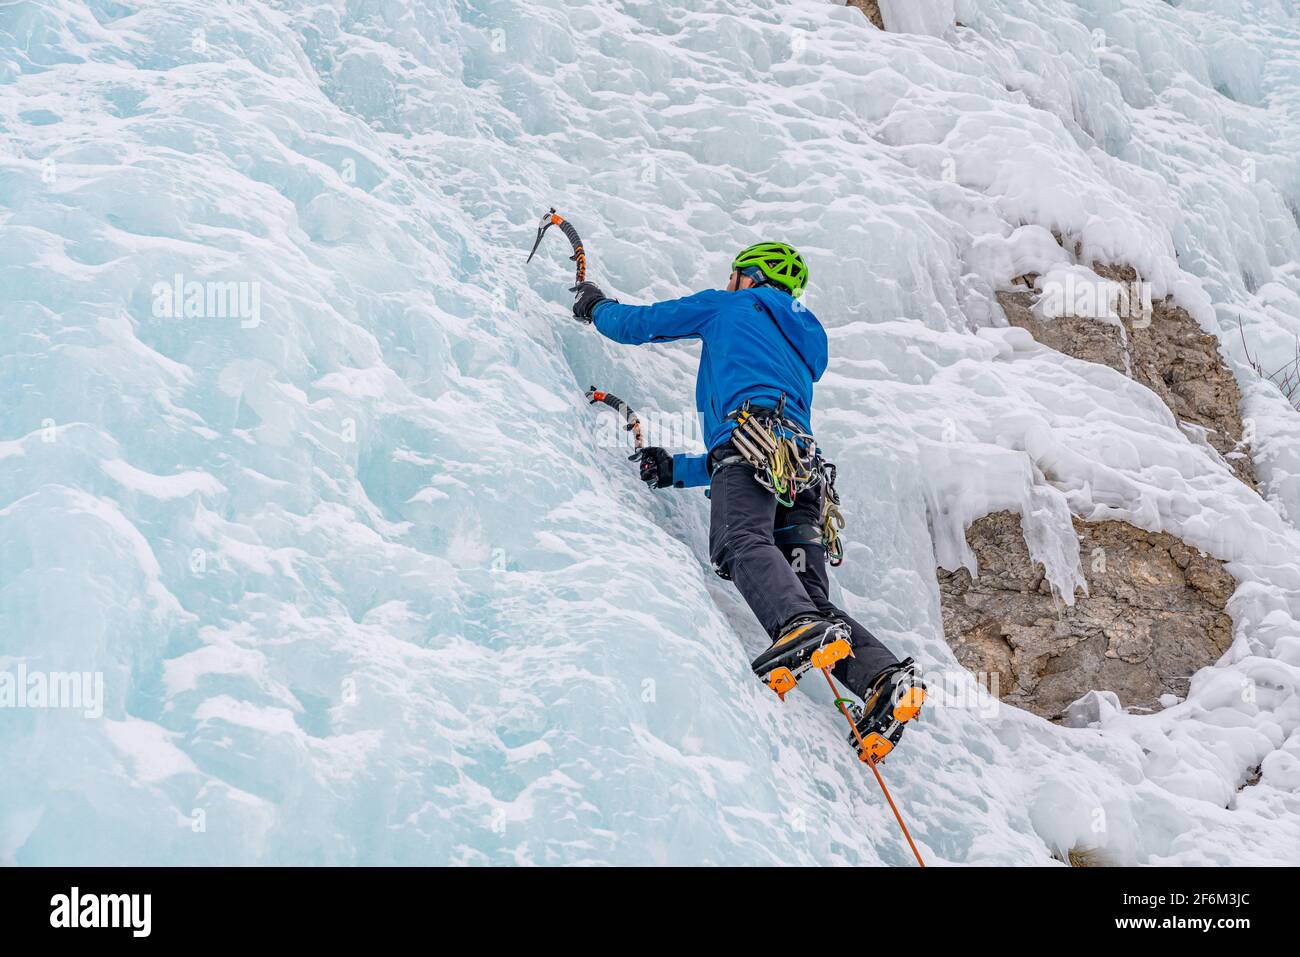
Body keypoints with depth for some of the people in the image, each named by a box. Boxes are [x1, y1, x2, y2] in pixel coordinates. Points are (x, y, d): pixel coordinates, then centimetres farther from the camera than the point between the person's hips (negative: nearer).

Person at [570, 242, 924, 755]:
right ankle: (882, 675, -30)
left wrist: (596, 305, 48)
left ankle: (802, 626, -59)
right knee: (811, 596, -6)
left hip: (752, 435, -7)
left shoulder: (733, 306, 24)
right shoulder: (803, 352, 42)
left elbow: (635, 324, 27)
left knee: (741, 543, -31)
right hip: (804, 467, 7)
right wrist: (677, 469, 35)